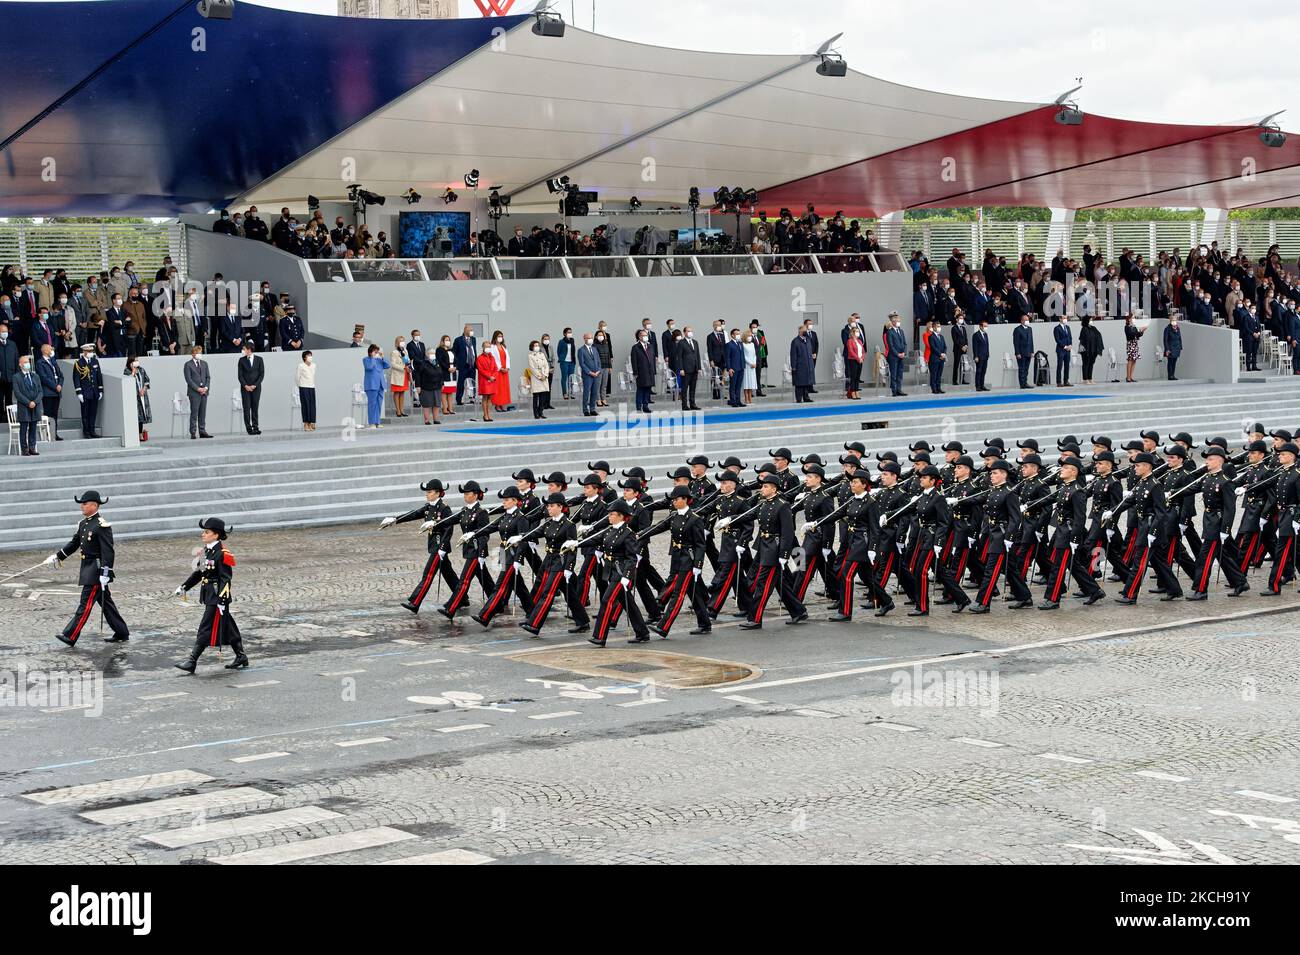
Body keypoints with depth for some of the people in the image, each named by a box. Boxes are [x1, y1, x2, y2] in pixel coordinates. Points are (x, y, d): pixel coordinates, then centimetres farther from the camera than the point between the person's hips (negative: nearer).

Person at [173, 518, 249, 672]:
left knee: (206, 629, -6)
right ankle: (241, 658, 24)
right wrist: (184, 587, 17)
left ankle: (192, 662, -5)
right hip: (208, 595, 9)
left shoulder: (222, 555, -17)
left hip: (217, 597, -9)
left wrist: (221, 601, -22)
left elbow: (226, 579, -19)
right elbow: (199, 572, 20)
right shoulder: (207, 551, 10)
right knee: (227, 629, 16)